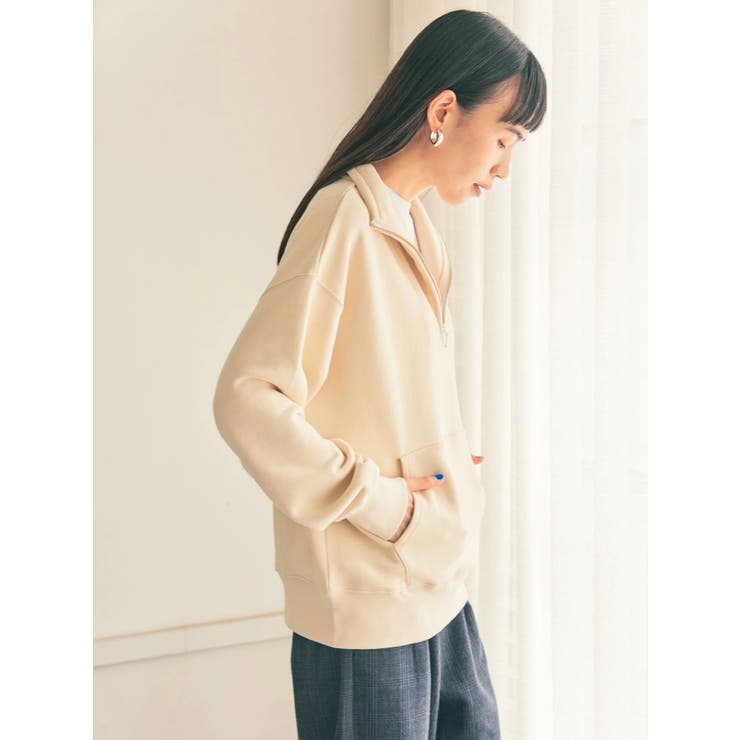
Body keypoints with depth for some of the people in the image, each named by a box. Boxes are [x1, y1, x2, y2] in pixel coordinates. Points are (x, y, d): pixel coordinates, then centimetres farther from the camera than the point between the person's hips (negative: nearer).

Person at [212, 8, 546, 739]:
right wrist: (374, 500, -19)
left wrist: (452, 473, 5)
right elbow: (245, 398, -22)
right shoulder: (343, 221, -17)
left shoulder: (419, 232, 10)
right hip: (367, 602, -8)